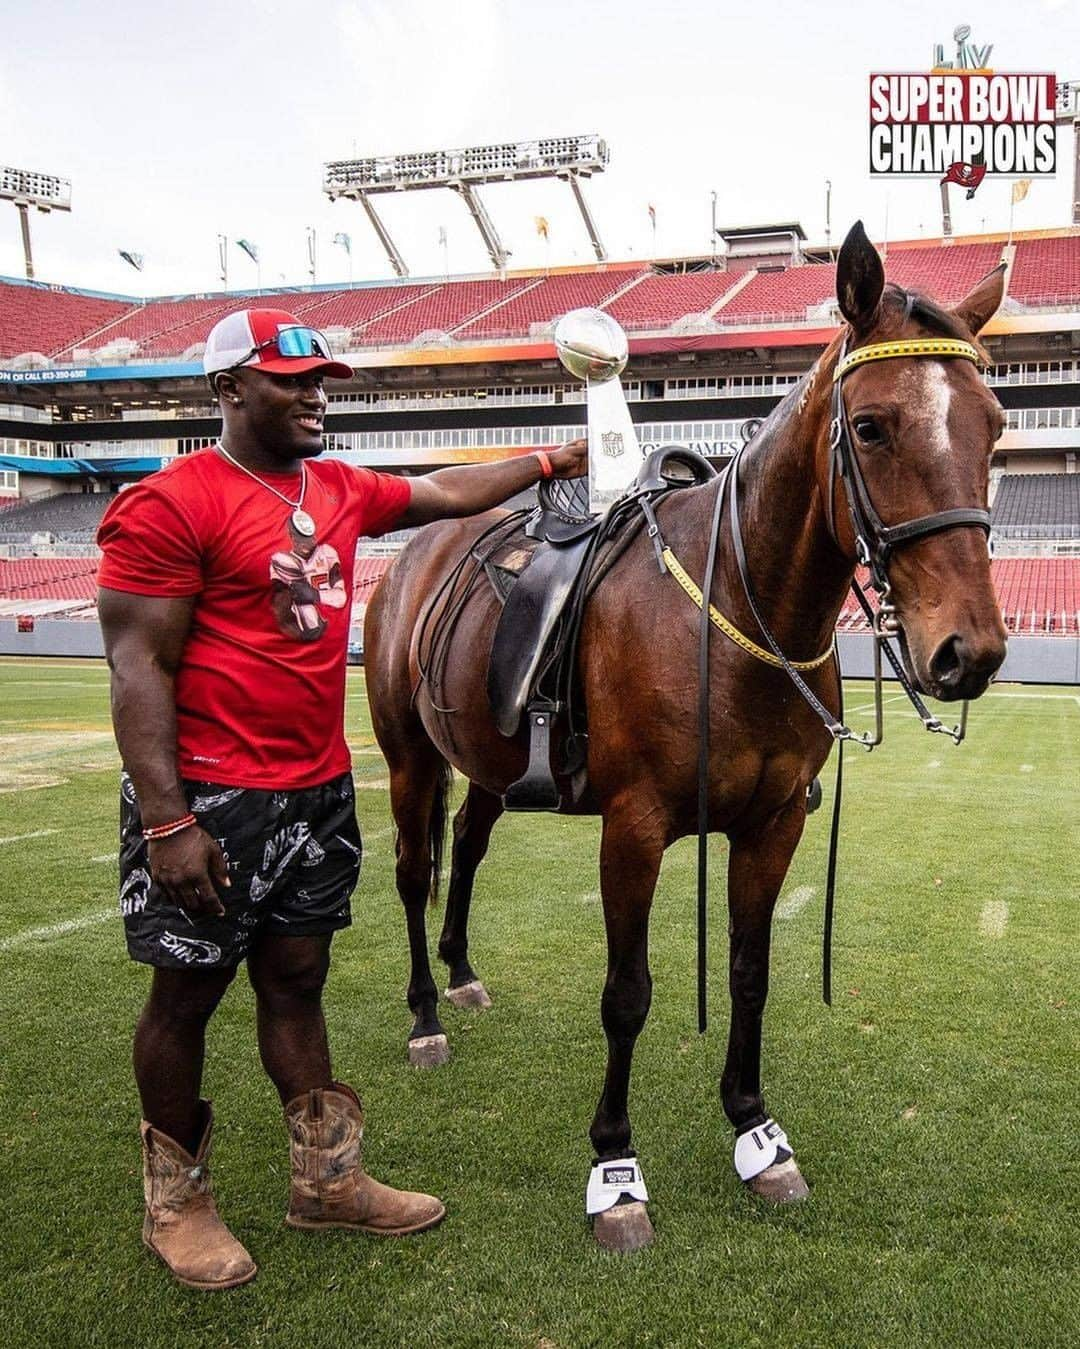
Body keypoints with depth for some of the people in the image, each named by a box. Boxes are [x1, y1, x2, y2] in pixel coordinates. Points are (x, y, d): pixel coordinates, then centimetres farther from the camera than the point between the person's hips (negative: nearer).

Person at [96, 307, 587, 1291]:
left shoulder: (342, 491, 9)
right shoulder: (169, 506, -14)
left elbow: (447, 491, 24)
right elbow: (140, 670, -17)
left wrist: (557, 459, 20)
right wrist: (166, 823, -21)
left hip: (321, 790, 7)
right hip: (210, 801, -7)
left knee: (297, 979, 17)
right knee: (188, 991, 8)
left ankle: (328, 1177, 31)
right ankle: (175, 1201, 28)